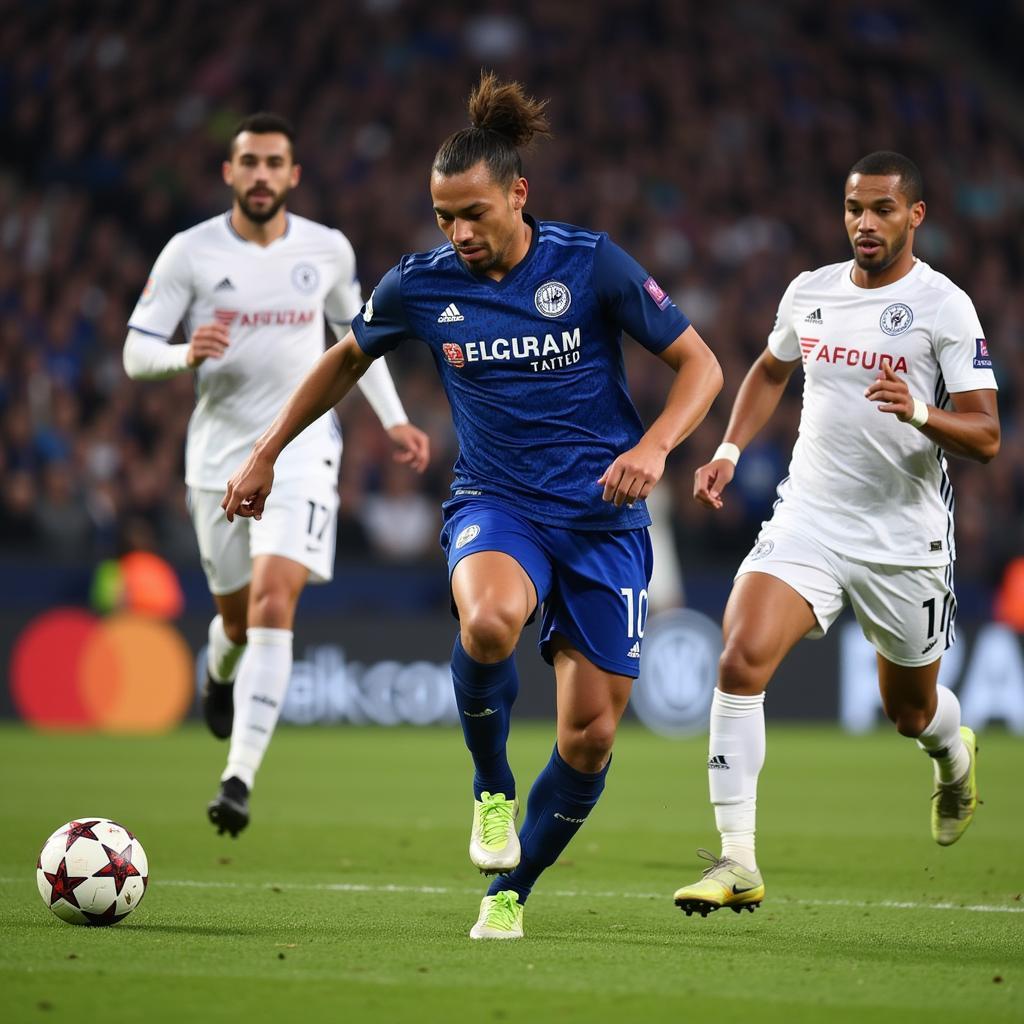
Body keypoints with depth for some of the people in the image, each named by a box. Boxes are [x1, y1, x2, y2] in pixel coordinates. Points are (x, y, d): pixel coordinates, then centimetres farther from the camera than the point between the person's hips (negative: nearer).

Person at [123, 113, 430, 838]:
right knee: (238, 618, 11)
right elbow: (135, 354, -3)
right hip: (219, 451, 1)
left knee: (273, 600, -20)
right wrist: (185, 354, -25)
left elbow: (354, 331, 20)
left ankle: (240, 778, -24)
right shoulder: (190, 252, -3)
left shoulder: (328, 250, 2)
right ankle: (221, 668, 51)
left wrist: (393, 419, 13)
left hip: (301, 445, -1)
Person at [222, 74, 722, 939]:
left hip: (603, 519, 0)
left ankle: (511, 888, 22)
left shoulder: (590, 264, -9)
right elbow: (347, 360, 17)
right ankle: (492, 787, -8)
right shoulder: (421, 286, -3)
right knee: (488, 621, -36)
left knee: (591, 734, -2)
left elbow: (699, 364, -4)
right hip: (496, 503, 0)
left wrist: (653, 447, -22)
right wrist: (267, 453, 19)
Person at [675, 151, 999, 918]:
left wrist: (920, 411, -32)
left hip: (905, 539, -2)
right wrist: (730, 452, 13)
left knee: (911, 710, 15)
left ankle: (955, 758, 55)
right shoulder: (810, 292, 4)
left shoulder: (944, 306, -10)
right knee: (741, 660, -21)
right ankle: (738, 862, -19)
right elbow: (771, 372, 26)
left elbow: (985, 437, -13)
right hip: (808, 519, 2)